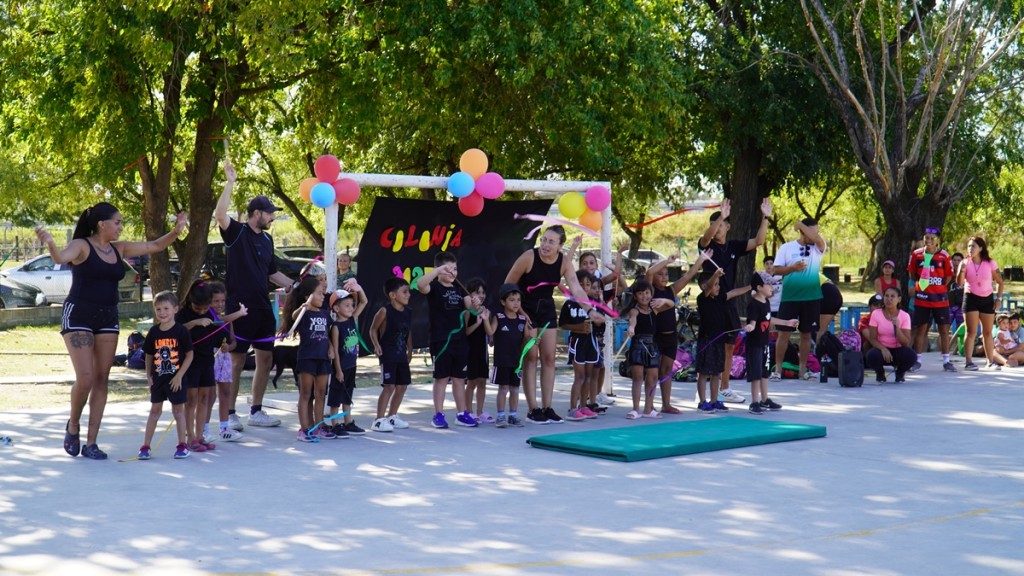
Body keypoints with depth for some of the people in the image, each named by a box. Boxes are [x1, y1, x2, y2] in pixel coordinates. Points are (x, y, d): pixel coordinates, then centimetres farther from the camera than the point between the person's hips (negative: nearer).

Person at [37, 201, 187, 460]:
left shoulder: (119, 249, 8)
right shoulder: (82, 245, -10)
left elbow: (154, 246, 14)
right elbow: (61, 257, -31)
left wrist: (176, 231, -1)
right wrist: (49, 243, -52)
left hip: (107, 318, 6)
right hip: (78, 316, -6)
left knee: (101, 379, 2)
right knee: (85, 378, -14)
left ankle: (91, 442, 7)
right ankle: (73, 426, 14)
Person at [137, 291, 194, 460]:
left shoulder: (181, 331, -9)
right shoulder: (154, 332, 2)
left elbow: (189, 355, -7)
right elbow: (149, 355, 11)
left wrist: (179, 376, -12)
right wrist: (148, 376, 5)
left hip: (176, 379, -3)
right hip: (158, 378, 3)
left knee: (178, 410, 6)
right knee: (155, 410, 8)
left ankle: (182, 445, 15)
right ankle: (146, 446, 10)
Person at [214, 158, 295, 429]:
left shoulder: (267, 239, 14)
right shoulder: (237, 232, -6)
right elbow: (220, 215, -27)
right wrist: (229, 183, -29)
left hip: (263, 309, 7)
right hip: (239, 307, -7)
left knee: (266, 359, 9)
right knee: (237, 361, -2)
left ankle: (256, 412, 19)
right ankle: (230, 414, 7)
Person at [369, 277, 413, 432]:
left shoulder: (408, 312, 7)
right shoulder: (385, 311, -12)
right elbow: (373, 329, -6)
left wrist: (409, 350, 19)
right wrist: (376, 345, -16)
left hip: (401, 355, 7)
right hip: (388, 354, -7)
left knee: (402, 386, 9)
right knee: (389, 386, -10)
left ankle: (391, 417, 23)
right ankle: (379, 420, -4)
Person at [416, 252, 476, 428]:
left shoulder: (459, 288, 13)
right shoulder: (434, 287, -6)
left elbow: (470, 306, 9)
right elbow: (420, 284, -27)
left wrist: (475, 304, -14)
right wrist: (439, 269, -32)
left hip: (460, 339, 5)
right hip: (441, 340, -5)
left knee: (459, 377, 10)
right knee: (442, 377, 0)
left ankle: (462, 413, 17)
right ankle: (438, 415, 7)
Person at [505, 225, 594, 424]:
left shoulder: (565, 263, -11)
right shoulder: (529, 257, -22)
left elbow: (576, 289, -21)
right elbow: (508, 286, -15)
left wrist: (590, 309, -36)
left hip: (546, 309, 5)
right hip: (525, 310, -4)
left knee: (549, 358, 4)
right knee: (531, 358, -6)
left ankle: (547, 408, 11)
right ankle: (533, 410, -2)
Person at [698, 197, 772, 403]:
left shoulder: (734, 246, 8)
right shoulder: (707, 245, -5)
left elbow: (758, 241, 1)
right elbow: (707, 236, -28)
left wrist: (765, 218, -10)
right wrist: (721, 217, -42)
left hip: (728, 303, 6)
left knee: (729, 345, 11)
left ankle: (725, 389, 22)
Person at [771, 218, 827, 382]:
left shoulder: (817, 248, 4)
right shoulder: (786, 248, 2)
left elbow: (817, 239, -18)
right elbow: (776, 270, -1)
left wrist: (800, 224, -10)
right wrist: (792, 268, -18)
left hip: (812, 298, 2)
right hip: (789, 297, -2)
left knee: (806, 334, 8)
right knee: (784, 333, -2)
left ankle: (802, 369, 17)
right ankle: (777, 369, 3)